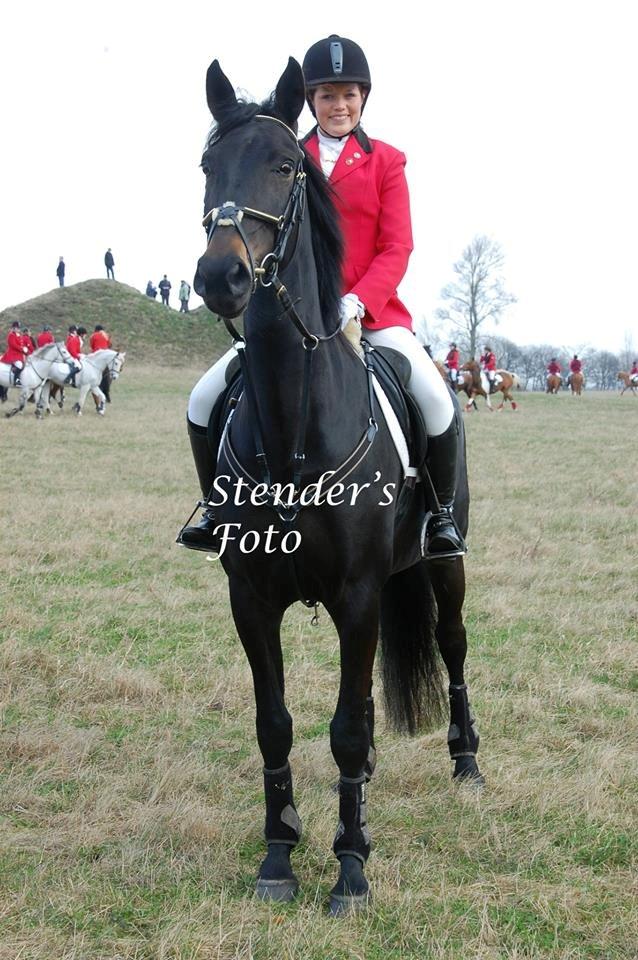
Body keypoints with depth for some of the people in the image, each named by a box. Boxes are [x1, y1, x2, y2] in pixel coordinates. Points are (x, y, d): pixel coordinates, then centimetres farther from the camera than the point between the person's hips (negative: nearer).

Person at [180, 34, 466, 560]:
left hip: (370, 310, -2)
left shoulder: (385, 161, 4)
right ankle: (219, 509, 12)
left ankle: (442, 514, -5)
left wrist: (355, 303, -20)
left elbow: (396, 249, -4)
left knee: (437, 401, -27)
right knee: (204, 400, -8)